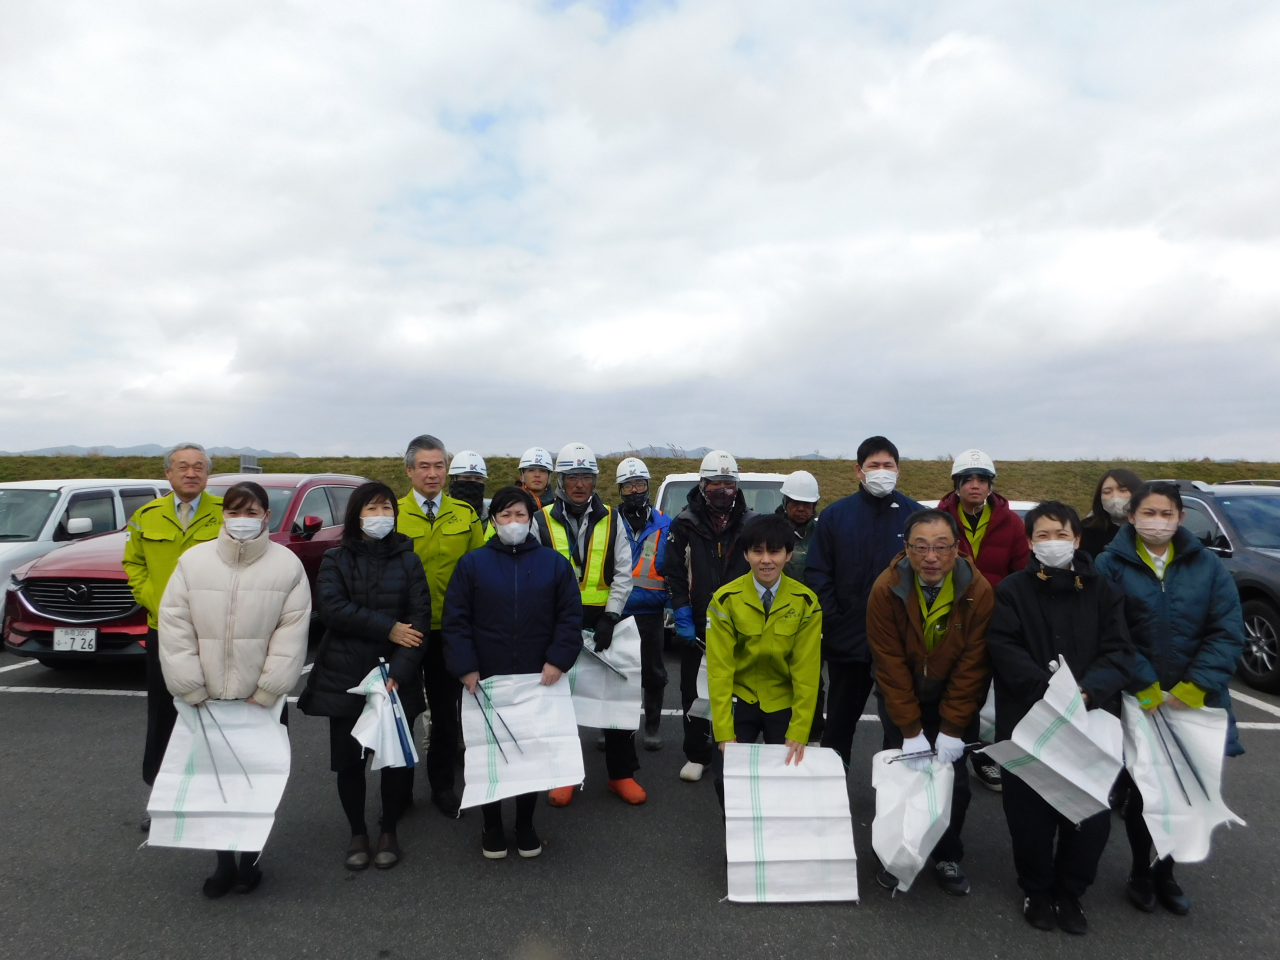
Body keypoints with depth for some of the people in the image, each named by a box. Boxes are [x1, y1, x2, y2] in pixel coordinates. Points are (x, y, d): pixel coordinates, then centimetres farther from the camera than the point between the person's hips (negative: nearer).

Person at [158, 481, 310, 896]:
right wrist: (192, 690, -5)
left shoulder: (287, 564, -6)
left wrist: (266, 692, -10)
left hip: (263, 700, -1)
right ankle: (225, 861, 27)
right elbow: (174, 627, -2)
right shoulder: (194, 560, -2)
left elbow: (292, 633, -8)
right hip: (206, 700, 2)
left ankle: (250, 859, 27)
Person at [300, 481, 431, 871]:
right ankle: (357, 833, 28)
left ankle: (389, 832, 26)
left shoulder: (408, 561, 3)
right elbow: (332, 609, -12)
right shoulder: (335, 560, 4)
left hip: (396, 677, 0)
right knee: (348, 759, 7)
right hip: (344, 676, 0)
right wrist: (389, 629, -16)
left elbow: (420, 620, -6)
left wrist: (399, 673, -18)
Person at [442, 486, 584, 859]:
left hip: (538, 681, 1)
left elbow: (571, 615, 1)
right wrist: (465, 668, -9)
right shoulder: (472, 563, 1)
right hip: (486, 681, 0)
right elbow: (455, 620, -1)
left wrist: (558, 660, -9)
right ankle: (491, 826, 28)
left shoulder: (554, 563, 3)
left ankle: (526, 825, 29)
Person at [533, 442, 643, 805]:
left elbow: (623, 574, 0)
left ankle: (621, 773, 20)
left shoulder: (611, 522, 3)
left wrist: (610, 617, -11)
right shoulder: (542, 522, -1)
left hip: (603, 621, 1)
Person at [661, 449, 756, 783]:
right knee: (694, 692, 10)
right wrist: (682, 617, -11)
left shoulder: (751, 524, -1)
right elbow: (674, 575, -4)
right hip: (696, 626, 0)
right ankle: (697, 754, 25)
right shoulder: (684, 524, -4)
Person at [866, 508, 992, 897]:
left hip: (950, 697, 1)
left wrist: (952, 730, -16)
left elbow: (971, 665, -16)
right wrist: (910, 729, -19)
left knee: (954, 779, 2)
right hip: (900, 697, -1)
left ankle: (948, 858, 24)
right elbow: (890, 665, -19)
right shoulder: (886, 590, -23)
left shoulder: (978, 591, -20)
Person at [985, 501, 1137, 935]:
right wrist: (1050, 689, -23)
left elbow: (1119, 653, -2)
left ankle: (1070, 892, 29)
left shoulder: (1103, 591, 6)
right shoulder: (1011, 590, 0)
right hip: (1026, 721, -1)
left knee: (1092, 814, 6)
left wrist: (1087, 691, -19)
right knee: (1030, 813, 6)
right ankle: (1037, 891, 29)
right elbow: (1004, 651, -10)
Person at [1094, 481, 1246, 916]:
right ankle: (1140, 872, 32)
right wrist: (1148, 689, -16)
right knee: (1143, 790, 10)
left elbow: (1227, 632, -4)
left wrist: (1191, 690, -13)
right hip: (1137, 702, -2)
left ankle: (1165, 872, 34)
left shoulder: (1206, 565, 1)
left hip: (1196, 701, 2)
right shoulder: (1111, 565, -7)